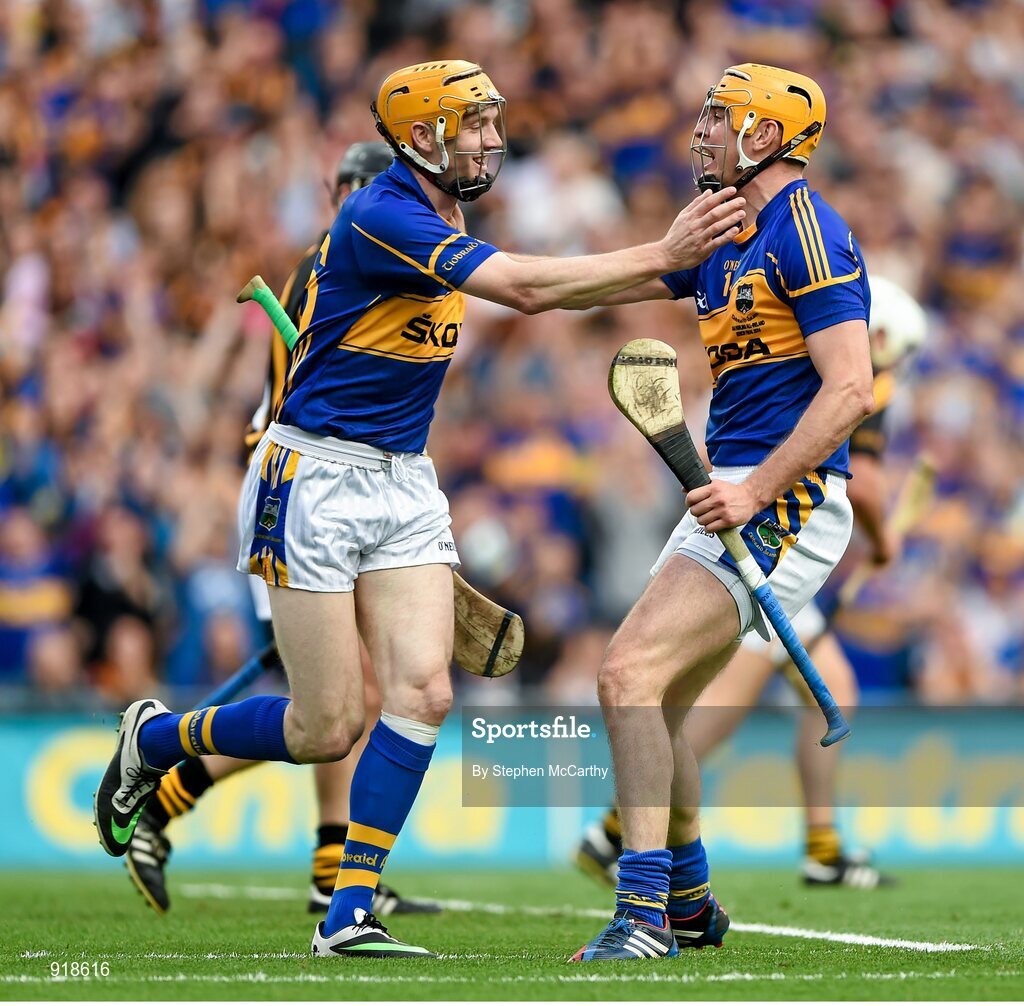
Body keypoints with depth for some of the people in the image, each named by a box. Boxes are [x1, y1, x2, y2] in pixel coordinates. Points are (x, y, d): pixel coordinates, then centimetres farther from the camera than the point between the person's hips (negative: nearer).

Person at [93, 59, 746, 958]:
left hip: (404, 485, 8)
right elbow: (527, 289, -28)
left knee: (423, 691, -9)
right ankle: (155, 739, 23)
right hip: (316, 480, -8)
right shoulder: (381, 219, -20)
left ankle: (349, 916, -4)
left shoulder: (442, 224, 10)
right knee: (330, 730, -4)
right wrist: (665, 254, -26)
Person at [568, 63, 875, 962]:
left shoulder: (807, 231, -12)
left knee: (632, 676, -20)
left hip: (786, 505, -10)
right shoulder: (724, 235, 17)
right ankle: (689, 907, 30)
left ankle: (644, 918, -23)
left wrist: (757, 490, -25)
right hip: (735, 494, 10)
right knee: (646, 696, 15)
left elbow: (851, 390, -19)